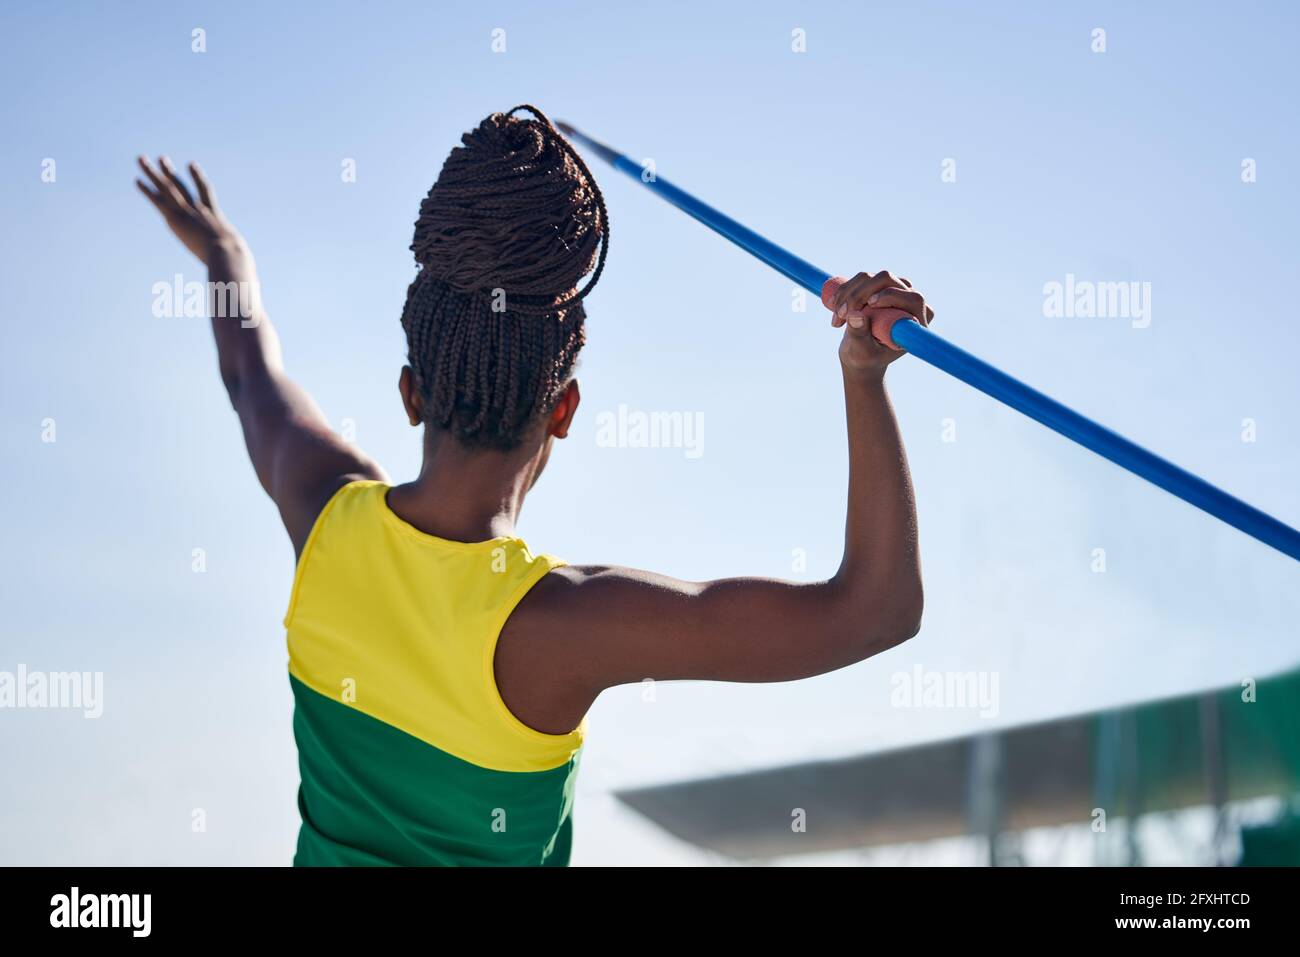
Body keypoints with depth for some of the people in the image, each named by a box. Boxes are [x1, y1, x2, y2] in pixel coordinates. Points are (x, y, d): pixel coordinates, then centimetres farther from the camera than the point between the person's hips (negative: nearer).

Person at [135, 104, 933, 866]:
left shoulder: (327, 519, -15)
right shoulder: (566, 622, -29)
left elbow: (253, 376, 9)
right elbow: (877, 609, -29)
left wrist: (226, 255, 29)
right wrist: (866, 377, -30)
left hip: (329, 853, 4)